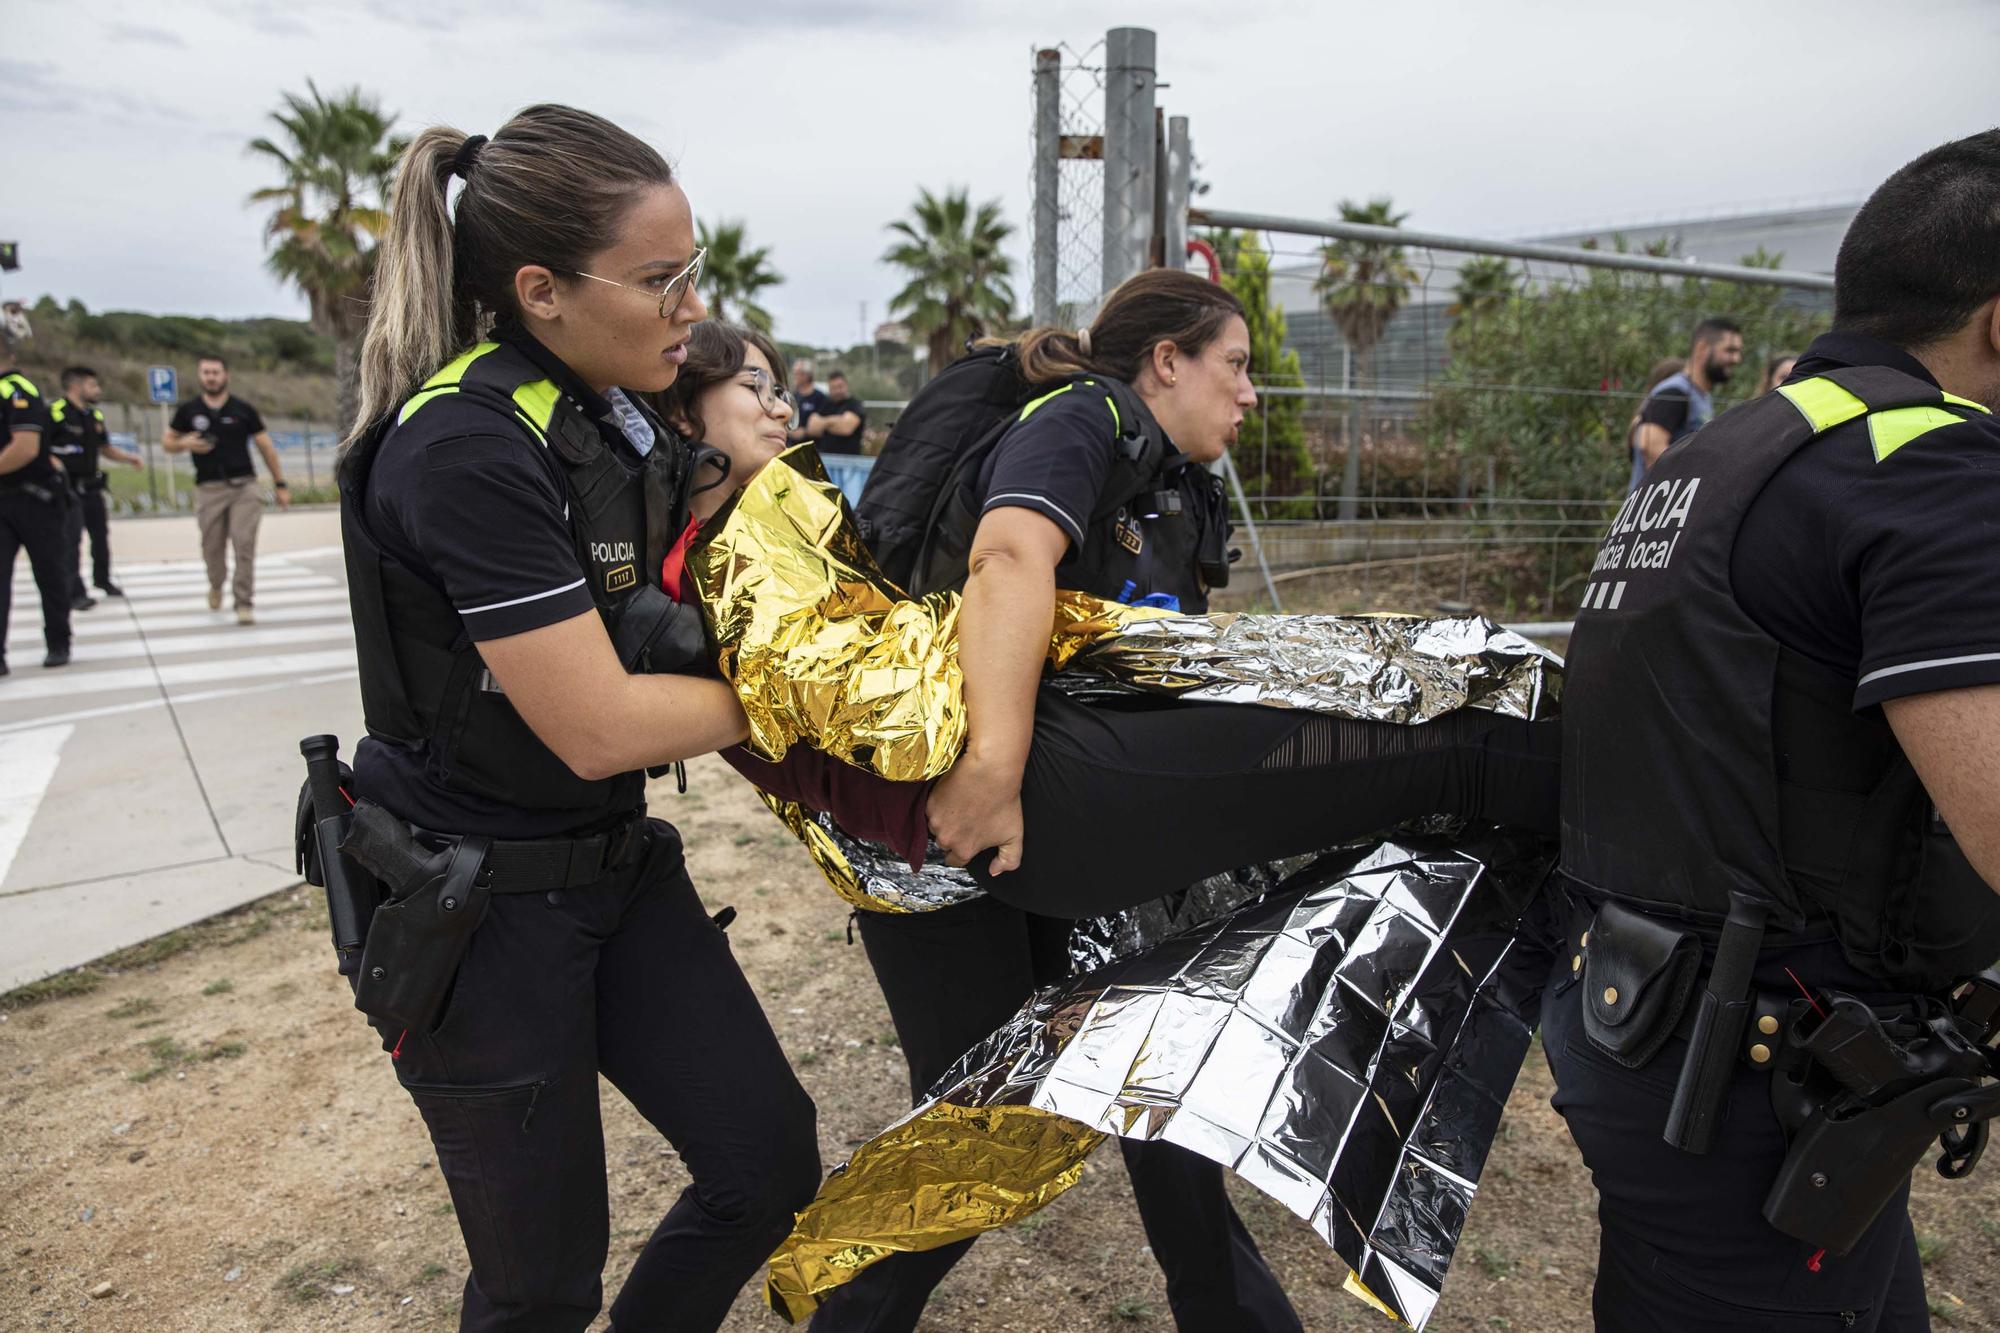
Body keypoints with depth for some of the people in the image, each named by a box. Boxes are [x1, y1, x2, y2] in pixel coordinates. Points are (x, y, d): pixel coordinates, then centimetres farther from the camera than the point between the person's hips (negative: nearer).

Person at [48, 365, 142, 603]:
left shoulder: (95, 415, 12)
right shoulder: (54, 412, -13)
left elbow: (105, 447, 23)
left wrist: (128, 457, 7)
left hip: (91, 485, 8)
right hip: (67, 487, -7)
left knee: (100, 534, 16)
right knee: (71, 540, -9)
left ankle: (103, 580, 34)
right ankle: (75, 593, -4)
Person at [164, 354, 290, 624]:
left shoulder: (243, 410, 4)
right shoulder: (188, 410, 6)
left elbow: (266, 447, 8)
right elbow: (167, 443, 15)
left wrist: (280, 485, 5)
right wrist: (184, 444, -8)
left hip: (243, 486, -1)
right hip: (209, 489, 1)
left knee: (244, 545, -11)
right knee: (212, 548, 7)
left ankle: (243, 603, -6)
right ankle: (216, 586, 37)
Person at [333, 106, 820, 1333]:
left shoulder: (619, 417, 3)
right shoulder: (470, 450, -24)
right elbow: (598, 726, -25)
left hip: (613, 864, 8)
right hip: (473, 903, -8)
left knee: (770, 1164, 9)